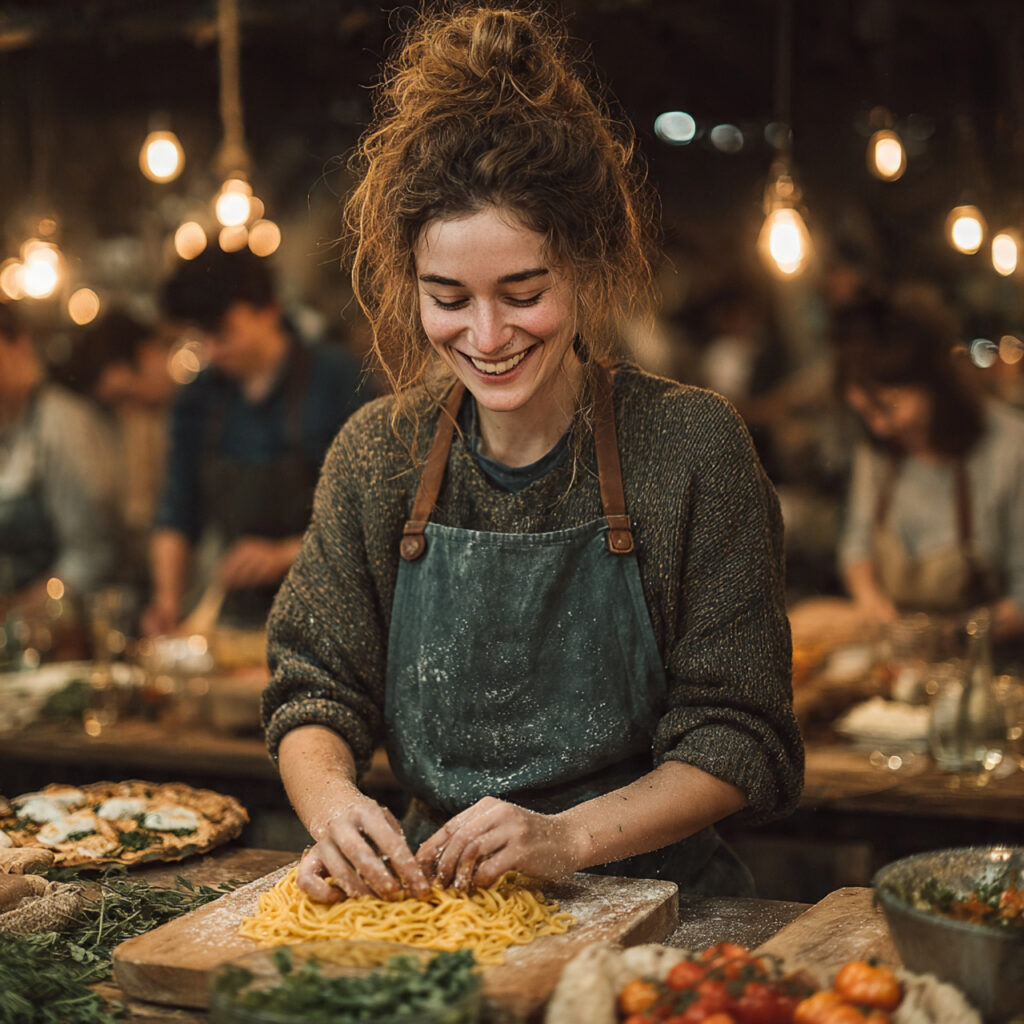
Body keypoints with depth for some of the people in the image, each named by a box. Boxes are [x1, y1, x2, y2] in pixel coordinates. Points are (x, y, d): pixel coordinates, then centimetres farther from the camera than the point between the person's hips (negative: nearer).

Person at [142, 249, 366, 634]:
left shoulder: (335, 379, -4)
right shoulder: (198, 400, 11)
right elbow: (177, 517, 15)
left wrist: (285, 555, -13)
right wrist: (168, 599, 1)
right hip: (241, 616, 4)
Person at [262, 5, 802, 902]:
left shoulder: (691, 447, -8)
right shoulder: (375, 456, 1)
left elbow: (735, 737, -7)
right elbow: (314, 693, 5)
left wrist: (568, 836, -22)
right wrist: (331, 801, -17)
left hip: (649, 900, -2)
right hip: (434, 897, 2)